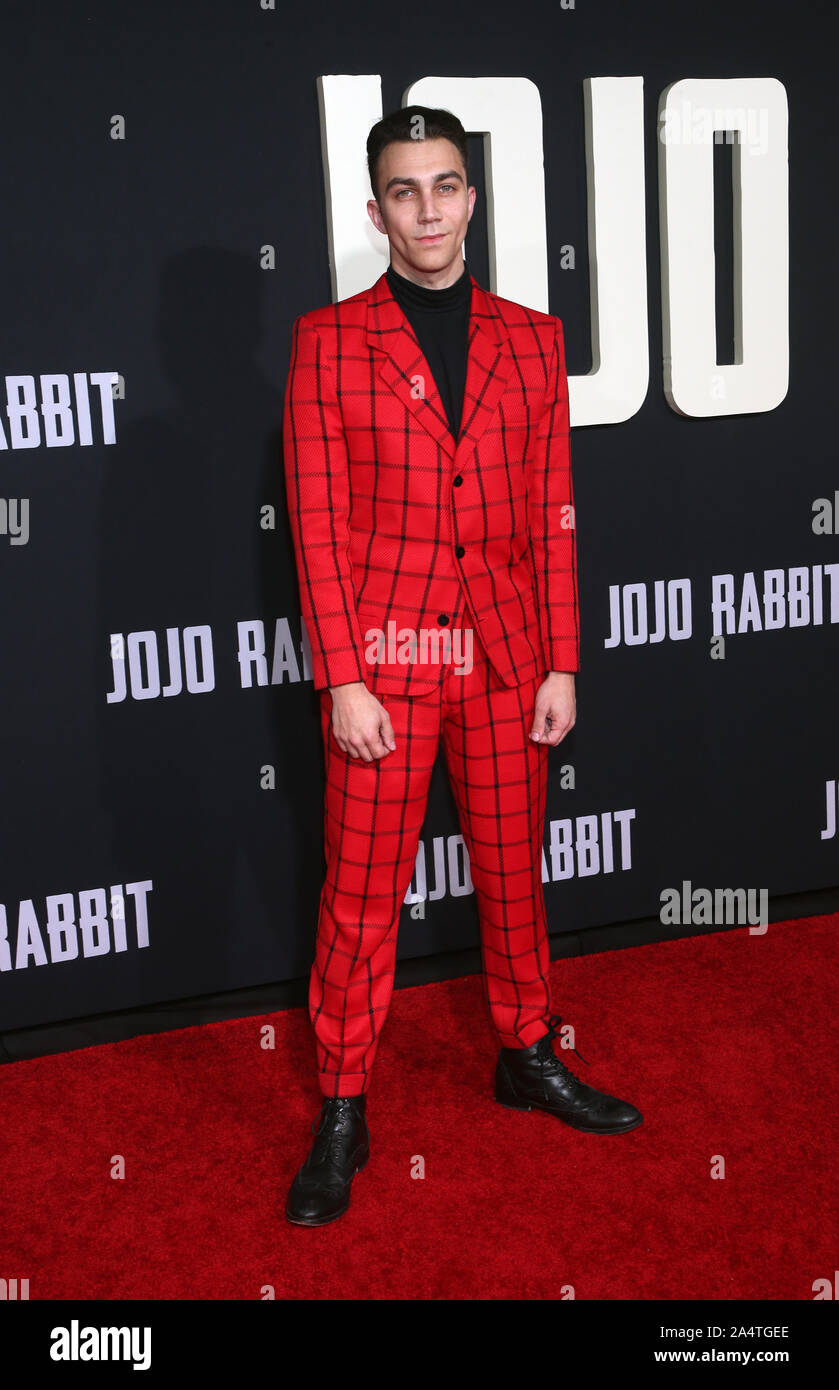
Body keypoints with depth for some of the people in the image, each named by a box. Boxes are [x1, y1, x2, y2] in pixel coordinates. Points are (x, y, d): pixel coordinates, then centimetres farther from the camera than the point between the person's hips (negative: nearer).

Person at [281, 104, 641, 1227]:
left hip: (506, 654, 3)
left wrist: (561, 663, 2)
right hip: (383, 657, -3)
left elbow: (554, 514, 7)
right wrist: (342, 680, -10)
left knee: (514, 871, 14)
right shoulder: (328, 341, 0)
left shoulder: (530, 339, 8)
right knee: (362, 893, 3)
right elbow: (318, 523, -4)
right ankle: (342, 1114, 17)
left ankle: (528, 1056, 35)